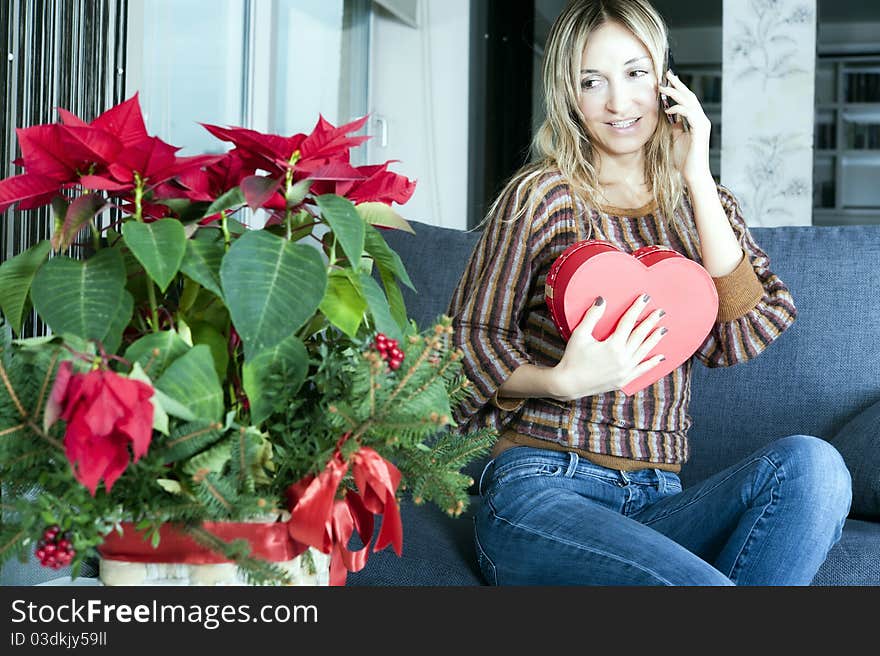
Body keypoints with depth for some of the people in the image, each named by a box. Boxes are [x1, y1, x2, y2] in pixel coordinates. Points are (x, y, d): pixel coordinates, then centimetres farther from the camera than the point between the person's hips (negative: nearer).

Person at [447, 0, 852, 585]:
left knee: (811, 463, -26)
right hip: (541, 489, -5)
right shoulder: (543, 195, 3)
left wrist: (696, 175, -5)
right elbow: (470, 335, 4)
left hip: (657, 501, 6)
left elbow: (741, 336, -2)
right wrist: (562, 381, -16)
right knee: (705, 583, -35)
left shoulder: (703, 203, 15)